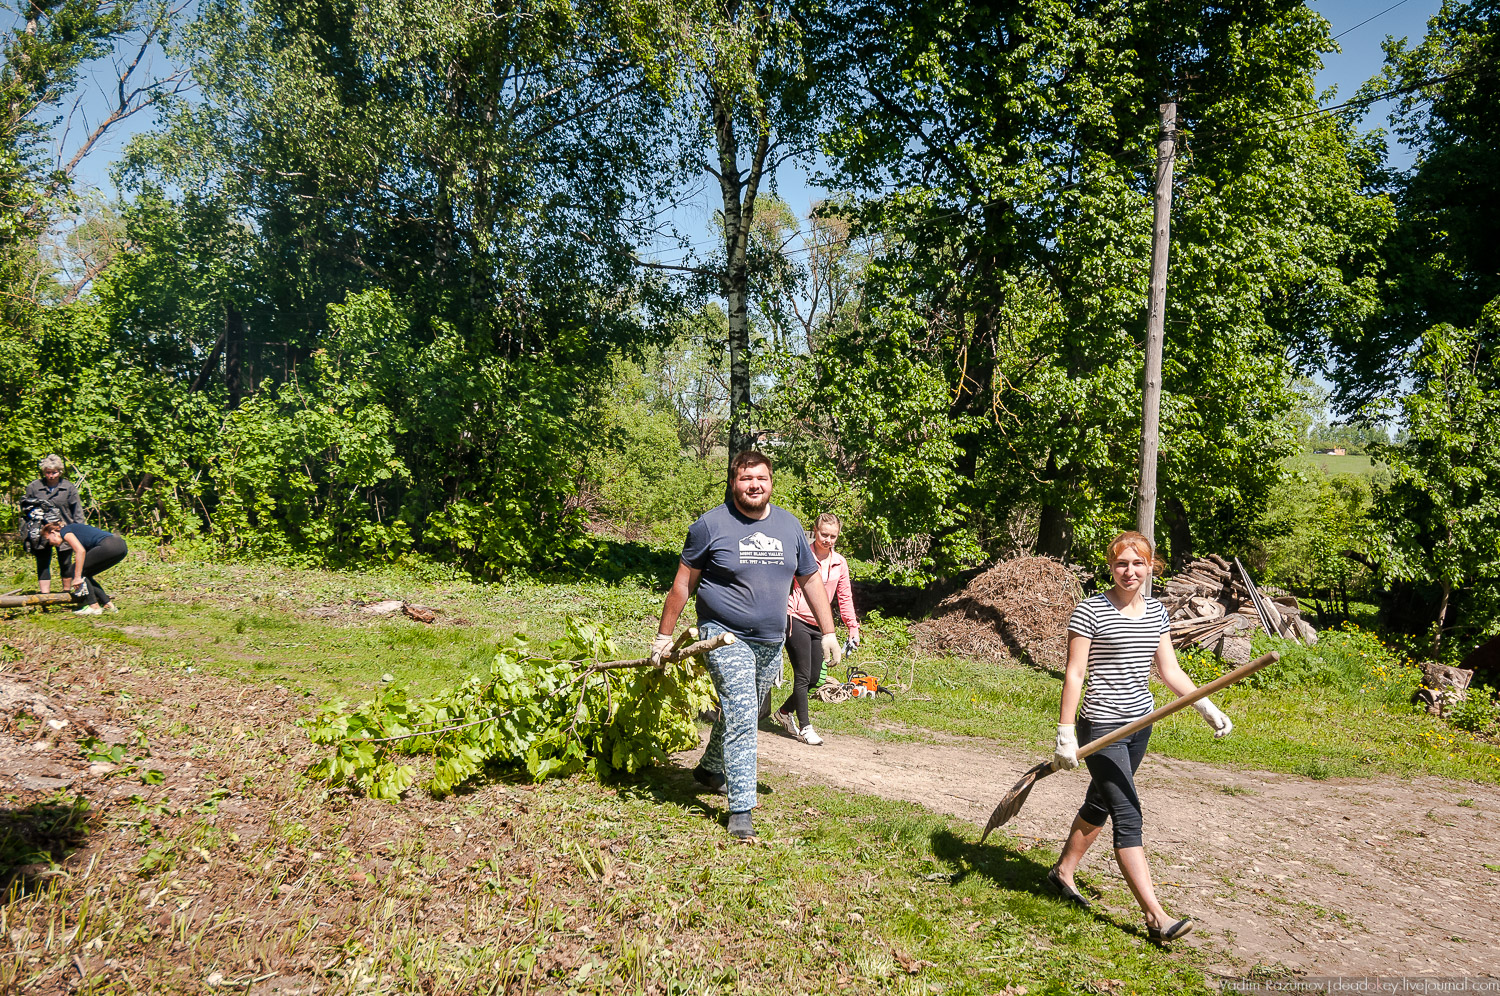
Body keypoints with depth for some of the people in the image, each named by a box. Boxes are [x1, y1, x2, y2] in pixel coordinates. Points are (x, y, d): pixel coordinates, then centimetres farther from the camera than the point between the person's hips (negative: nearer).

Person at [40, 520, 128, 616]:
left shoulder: (64, 531, 6)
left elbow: (81, 551, -9)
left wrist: (77, 577, -8)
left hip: (108, 546, -9)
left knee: (76, 570, 4)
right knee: (85, 574, 20)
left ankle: (94, 606, 1)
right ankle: (108, 604, 14)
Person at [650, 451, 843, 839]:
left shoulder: (790, 525, 6)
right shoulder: (710, 525, -7)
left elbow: (811, 580, 13)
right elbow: (683, 583, -1)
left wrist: (829, 633, 10)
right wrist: (663, 636, 1)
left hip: (771, 643, 5)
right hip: (726, 638, -5)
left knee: (742, 715, 18)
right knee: (740, 719, -13)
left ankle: (711, 769, 43)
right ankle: (740, 810, -7)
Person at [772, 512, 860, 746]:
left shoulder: (840, 563, 9)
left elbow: (844, 597, 15)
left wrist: (853, 626, 10)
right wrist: (786, 613, -13)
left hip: (819, 626, 6)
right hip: (797, 622, -6)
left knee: (813, 678, 8)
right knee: (802, 676, -7)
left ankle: (785, 712, 30)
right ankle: (804, 727, 3)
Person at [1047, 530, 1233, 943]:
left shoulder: (1156, 612, 8)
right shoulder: (1091, 610, -12)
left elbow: (1170, 670, 12)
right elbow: (1074, 674, -12)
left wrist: (1207, 708, 2)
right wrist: (1065, 733, -14)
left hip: (1140, 724, 7)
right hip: (1102, 727, -7)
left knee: (1100, 805, 18)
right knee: (1129, 818, -9)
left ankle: (1063, 872, 36)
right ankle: (1155, 917, -8)